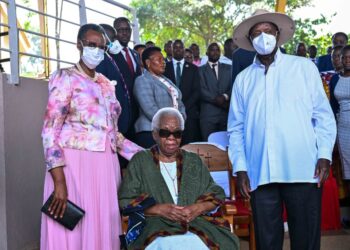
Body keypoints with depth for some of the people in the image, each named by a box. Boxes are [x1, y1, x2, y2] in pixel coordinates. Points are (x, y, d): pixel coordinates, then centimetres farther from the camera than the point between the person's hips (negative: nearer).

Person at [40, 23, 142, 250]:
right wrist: (59, 180, -19)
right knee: (74, 231, -4)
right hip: (75, 164, -6)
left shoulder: (106, 84, 17)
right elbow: (50, 131, -10)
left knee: (102, 229, 7)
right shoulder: (65, 78, -1)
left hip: (106, 166, 6)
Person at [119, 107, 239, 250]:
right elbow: (125, 201, 4)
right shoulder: (140, 161, 12)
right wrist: (159, 209, -11)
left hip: (196, 224, 3)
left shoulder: (194, 161, 20)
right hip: (156, 228, -2)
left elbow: (216, 196, 16)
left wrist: (198, 208, -6)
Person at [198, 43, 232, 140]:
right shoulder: (201, 70, 9)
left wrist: (225, 96, -12)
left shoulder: (228, 68, 17)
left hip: (226, 113, 2)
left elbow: (233, 87, 7)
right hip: (208, 114, -2)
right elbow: (202, 90, -2)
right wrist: (216, 99, -13)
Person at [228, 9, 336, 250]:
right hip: (260, 174, 2)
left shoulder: (304, 67, 7)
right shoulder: (243, 79, 12)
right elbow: (236, 128, 11)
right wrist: (240, 168, 2)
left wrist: (325, 155, -5)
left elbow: (323, 115, 5)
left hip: (303, 170, -1)